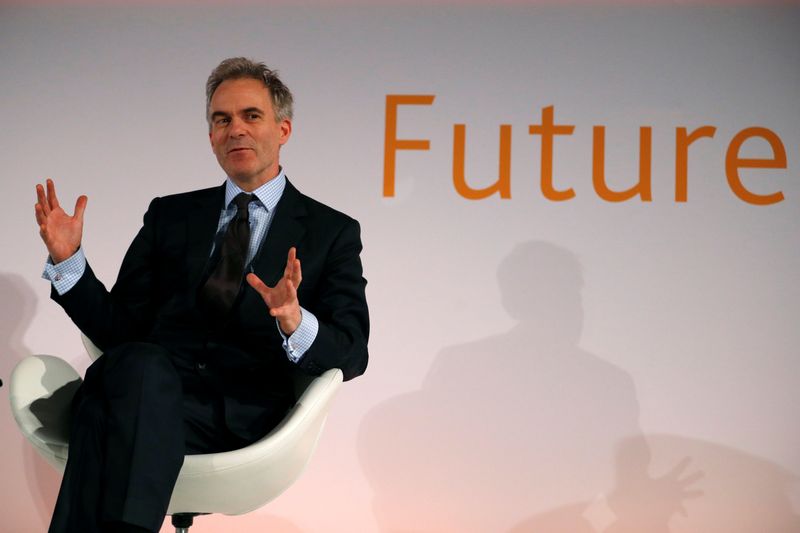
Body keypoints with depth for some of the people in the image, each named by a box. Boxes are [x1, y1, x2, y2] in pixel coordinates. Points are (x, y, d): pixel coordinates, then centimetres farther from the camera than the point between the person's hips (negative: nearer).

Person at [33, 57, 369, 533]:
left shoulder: (332, 231, 15)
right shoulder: (170, 215, 24)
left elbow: (351, 353, 4)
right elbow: (118, 329, 19)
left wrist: (296, 324, -18)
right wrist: (68, 260, 2)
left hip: (246, 411, -3)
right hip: (148, 382, 3)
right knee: (140, 361, -36)